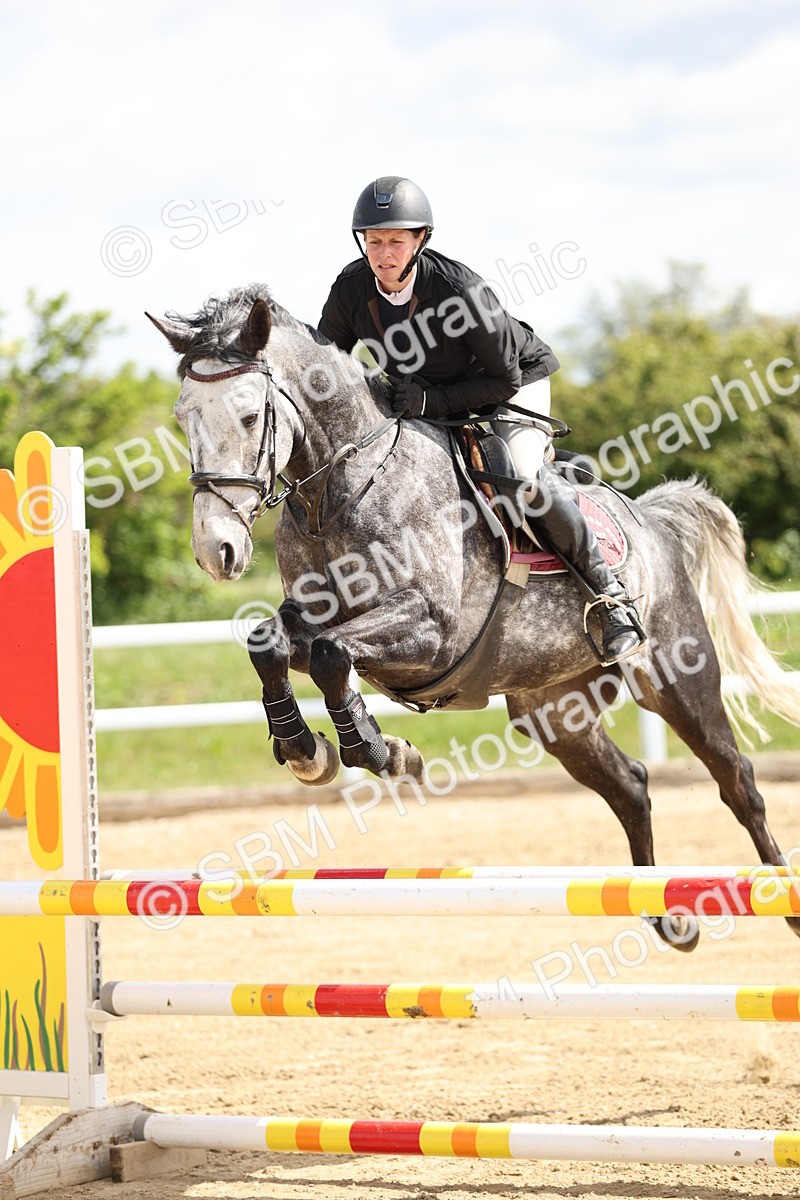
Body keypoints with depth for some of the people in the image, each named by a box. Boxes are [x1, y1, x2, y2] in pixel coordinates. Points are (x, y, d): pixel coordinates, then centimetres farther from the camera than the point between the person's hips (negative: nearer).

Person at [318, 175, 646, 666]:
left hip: (514, 382, -6)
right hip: (420, 393, 6)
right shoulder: (351, 289, -18)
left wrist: (435, 401, -35)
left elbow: (504, 379, -25)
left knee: (520, 474, -30)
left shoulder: (460, 289, -33)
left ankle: (611, 593, -18)